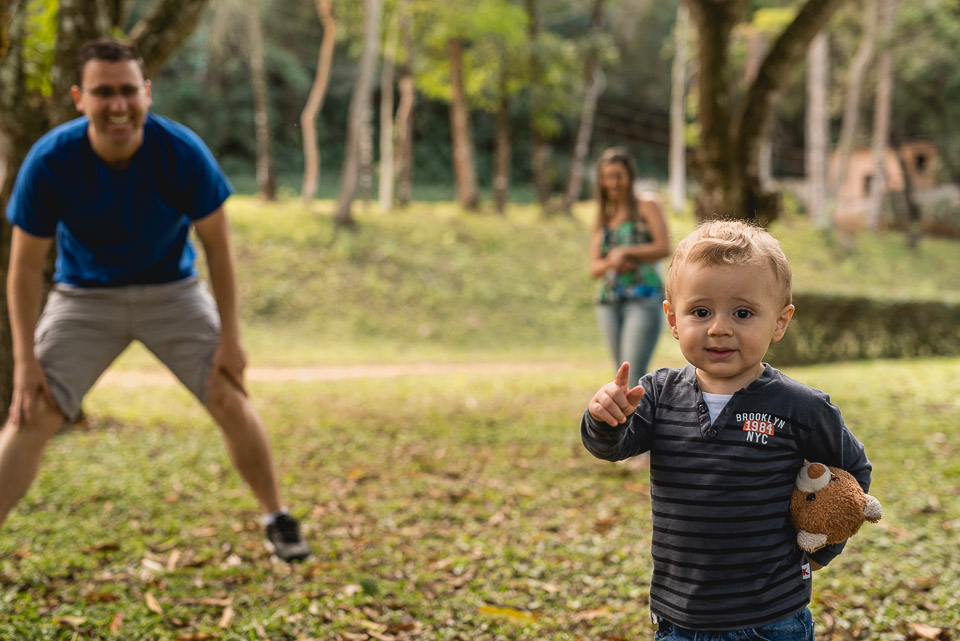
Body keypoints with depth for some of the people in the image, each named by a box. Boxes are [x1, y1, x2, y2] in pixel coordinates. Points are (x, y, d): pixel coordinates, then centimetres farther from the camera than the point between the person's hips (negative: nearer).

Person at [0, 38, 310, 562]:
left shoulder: (183, 153, -23)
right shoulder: (50, 161, -23)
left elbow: (217, 247, -10)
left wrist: (229, 337, -9)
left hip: (172, 291, 0)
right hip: (84, 297, 0)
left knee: (230, 399, -8)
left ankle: (277, 520, 12)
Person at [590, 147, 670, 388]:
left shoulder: (647, 206, 5)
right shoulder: (602, 219, 18)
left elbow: (663, 247, -6)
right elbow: (594, 267, 12)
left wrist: (625, 252, -12)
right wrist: (611, 263, -10)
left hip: (643, 298, -6)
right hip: (609, 302, 6)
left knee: (634, 374, -17)